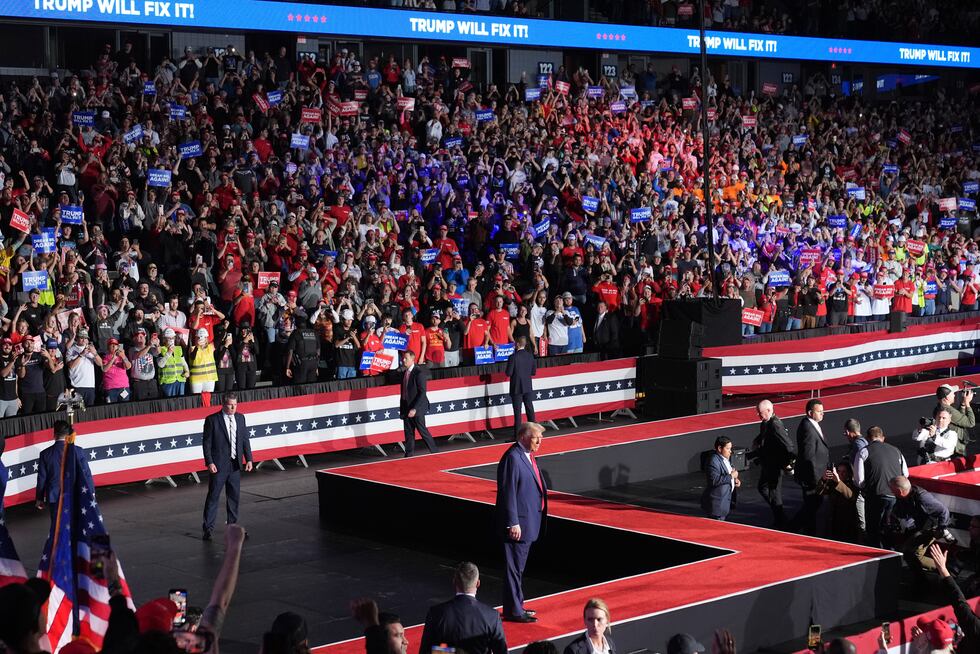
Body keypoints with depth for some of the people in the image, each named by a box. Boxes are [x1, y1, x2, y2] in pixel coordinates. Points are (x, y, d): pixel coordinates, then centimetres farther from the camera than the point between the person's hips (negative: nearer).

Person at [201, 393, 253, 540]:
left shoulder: (240, 418, 7)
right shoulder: (212, 420, -8)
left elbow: (245, 440, 11)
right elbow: (206, 443, -8)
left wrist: (249, 459, 3)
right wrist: (209, 463, -15)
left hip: (235, 465, 5)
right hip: (219, 465, -5)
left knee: (234, 497, 12)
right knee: (213, 497, -1)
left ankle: (233, 525, 23)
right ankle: (208, 528, 4)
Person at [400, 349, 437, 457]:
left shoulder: (419, 372, -13)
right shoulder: (405, 373, 11)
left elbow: (422, 393, -16)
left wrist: (414, 409, -21)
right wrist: (401, 406, 9)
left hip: (417, 408, -7)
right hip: (406, 407, 7)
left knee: (423, 431, 0)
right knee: (408, 432, 8)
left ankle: (434, 452, 12)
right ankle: (409, 454, 13)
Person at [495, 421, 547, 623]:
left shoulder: (527, 456, 12)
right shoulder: (512, 457, -19)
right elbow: (508, 493, -21)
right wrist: (513, 523, -22)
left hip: (529, 521, 10)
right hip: (519, 523, -10)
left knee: (518, 567, 19)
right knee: (515, 567, -2)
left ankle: (516, 606, 29)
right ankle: (513, 611, 5)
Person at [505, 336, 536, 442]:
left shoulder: (513, 357, -17)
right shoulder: (530, 356, -1)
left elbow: (508, 373, -16)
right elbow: (534, 371, 4)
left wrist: (515, 373, 4)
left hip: (517, 388, -5)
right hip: (528, 387, 5)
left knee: (517, 412, 0)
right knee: (530, 409, 13)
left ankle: (517, 436, 2)